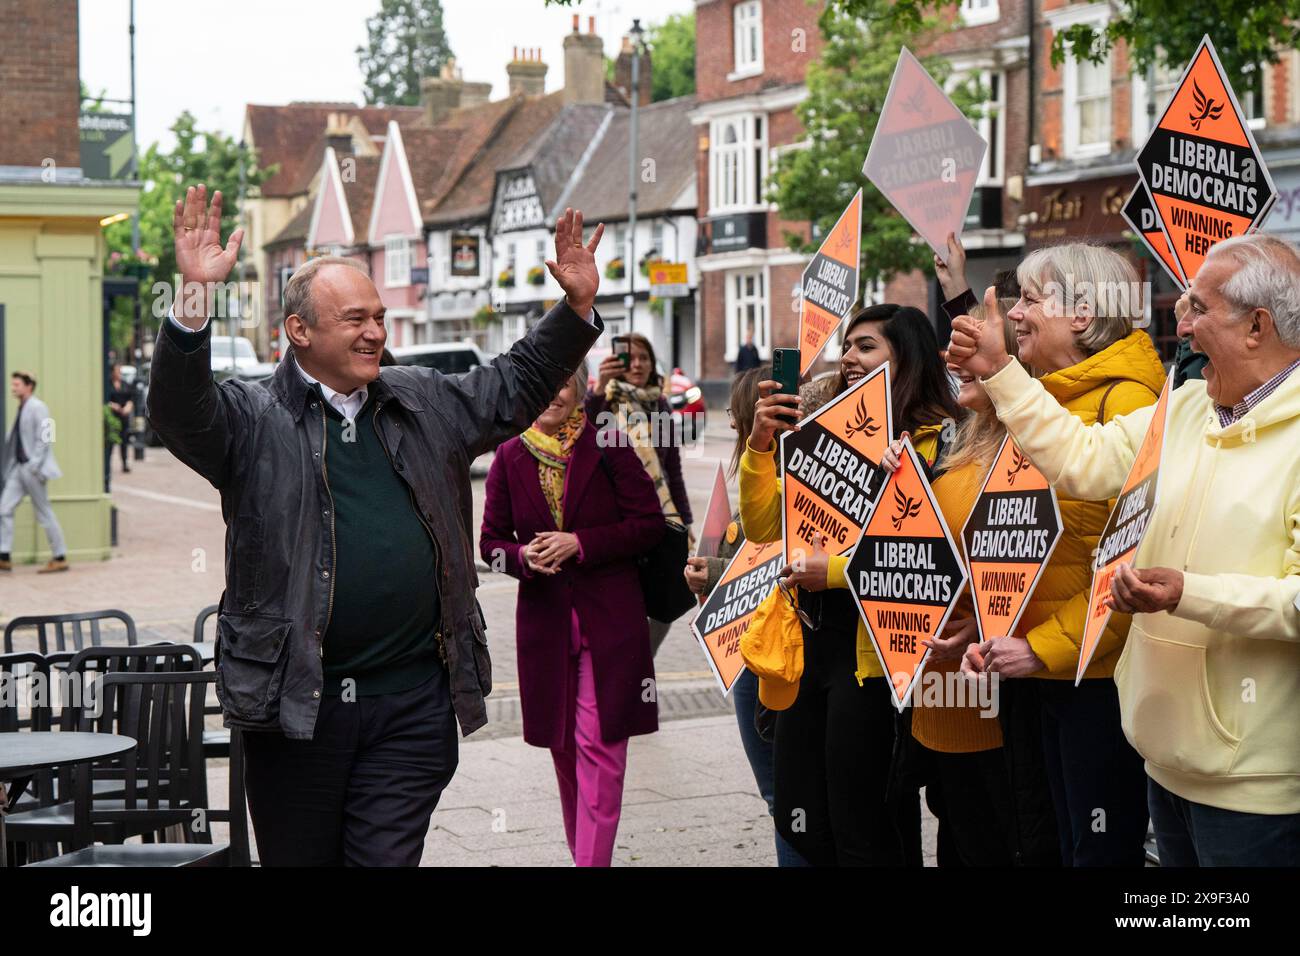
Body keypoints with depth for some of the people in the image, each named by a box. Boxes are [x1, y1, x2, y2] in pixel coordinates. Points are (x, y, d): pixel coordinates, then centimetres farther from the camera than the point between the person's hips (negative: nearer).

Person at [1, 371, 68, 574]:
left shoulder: (37, 408, -11)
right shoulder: (21, 409, 14)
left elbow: (44, 439, -17)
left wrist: (34, 465, -22)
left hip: (32, 468, -9)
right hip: (19, 467, 9)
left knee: (44, 514, -2)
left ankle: (60, 558, 6)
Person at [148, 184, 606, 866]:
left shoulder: (426, 404, 14)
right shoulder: (253, 420, -2)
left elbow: (517, 386, 23)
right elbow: (179, 412, -19)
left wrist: (577, 306, 11)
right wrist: (195, 297, -32)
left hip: (412, 705, 3)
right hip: (294, 702, -3)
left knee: (387, 858, 3)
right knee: (297, 859, 9)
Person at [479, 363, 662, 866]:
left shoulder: (609, 449, -3)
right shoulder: (510, 457, 5)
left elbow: (649, 523, -4)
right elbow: (491, 541, 9)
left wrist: (580, 543, -15)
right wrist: (524, 556, -14)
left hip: (610, 617, -3)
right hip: (544, 615, 4)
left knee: (599, 746, -9)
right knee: (562, 747, 12)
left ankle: (593, 858, -8)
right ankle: (581, 848, 26)